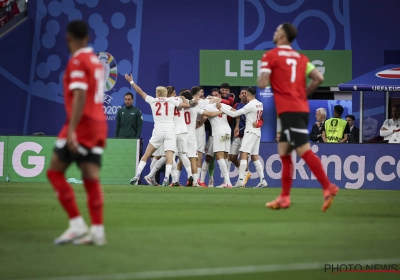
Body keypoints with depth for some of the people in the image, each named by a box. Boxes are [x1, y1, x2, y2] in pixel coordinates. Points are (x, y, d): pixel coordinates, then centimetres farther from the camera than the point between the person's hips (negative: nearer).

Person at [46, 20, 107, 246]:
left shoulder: (77, 61, -10)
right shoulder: (96, 61, 14)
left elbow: (80, 97, -19)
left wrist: (71, 130, -24)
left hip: (82, 124, -8)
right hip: (99, 123, 8)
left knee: (55, 171, -1)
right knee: (91, 178, 4)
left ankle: (77, 224, -7)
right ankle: (97, 230, -3)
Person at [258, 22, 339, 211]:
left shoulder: (270, 56, -2)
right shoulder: (300, 58, 16)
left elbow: (262, 84, -10)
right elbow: (319, 78, 7)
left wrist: (261, 78, 13)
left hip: (288, 110, -7)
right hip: (302, 108, 7)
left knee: (304, 150, -13)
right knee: (283, 151, 13)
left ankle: (328, 187, -23)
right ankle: (284, 197, 12)